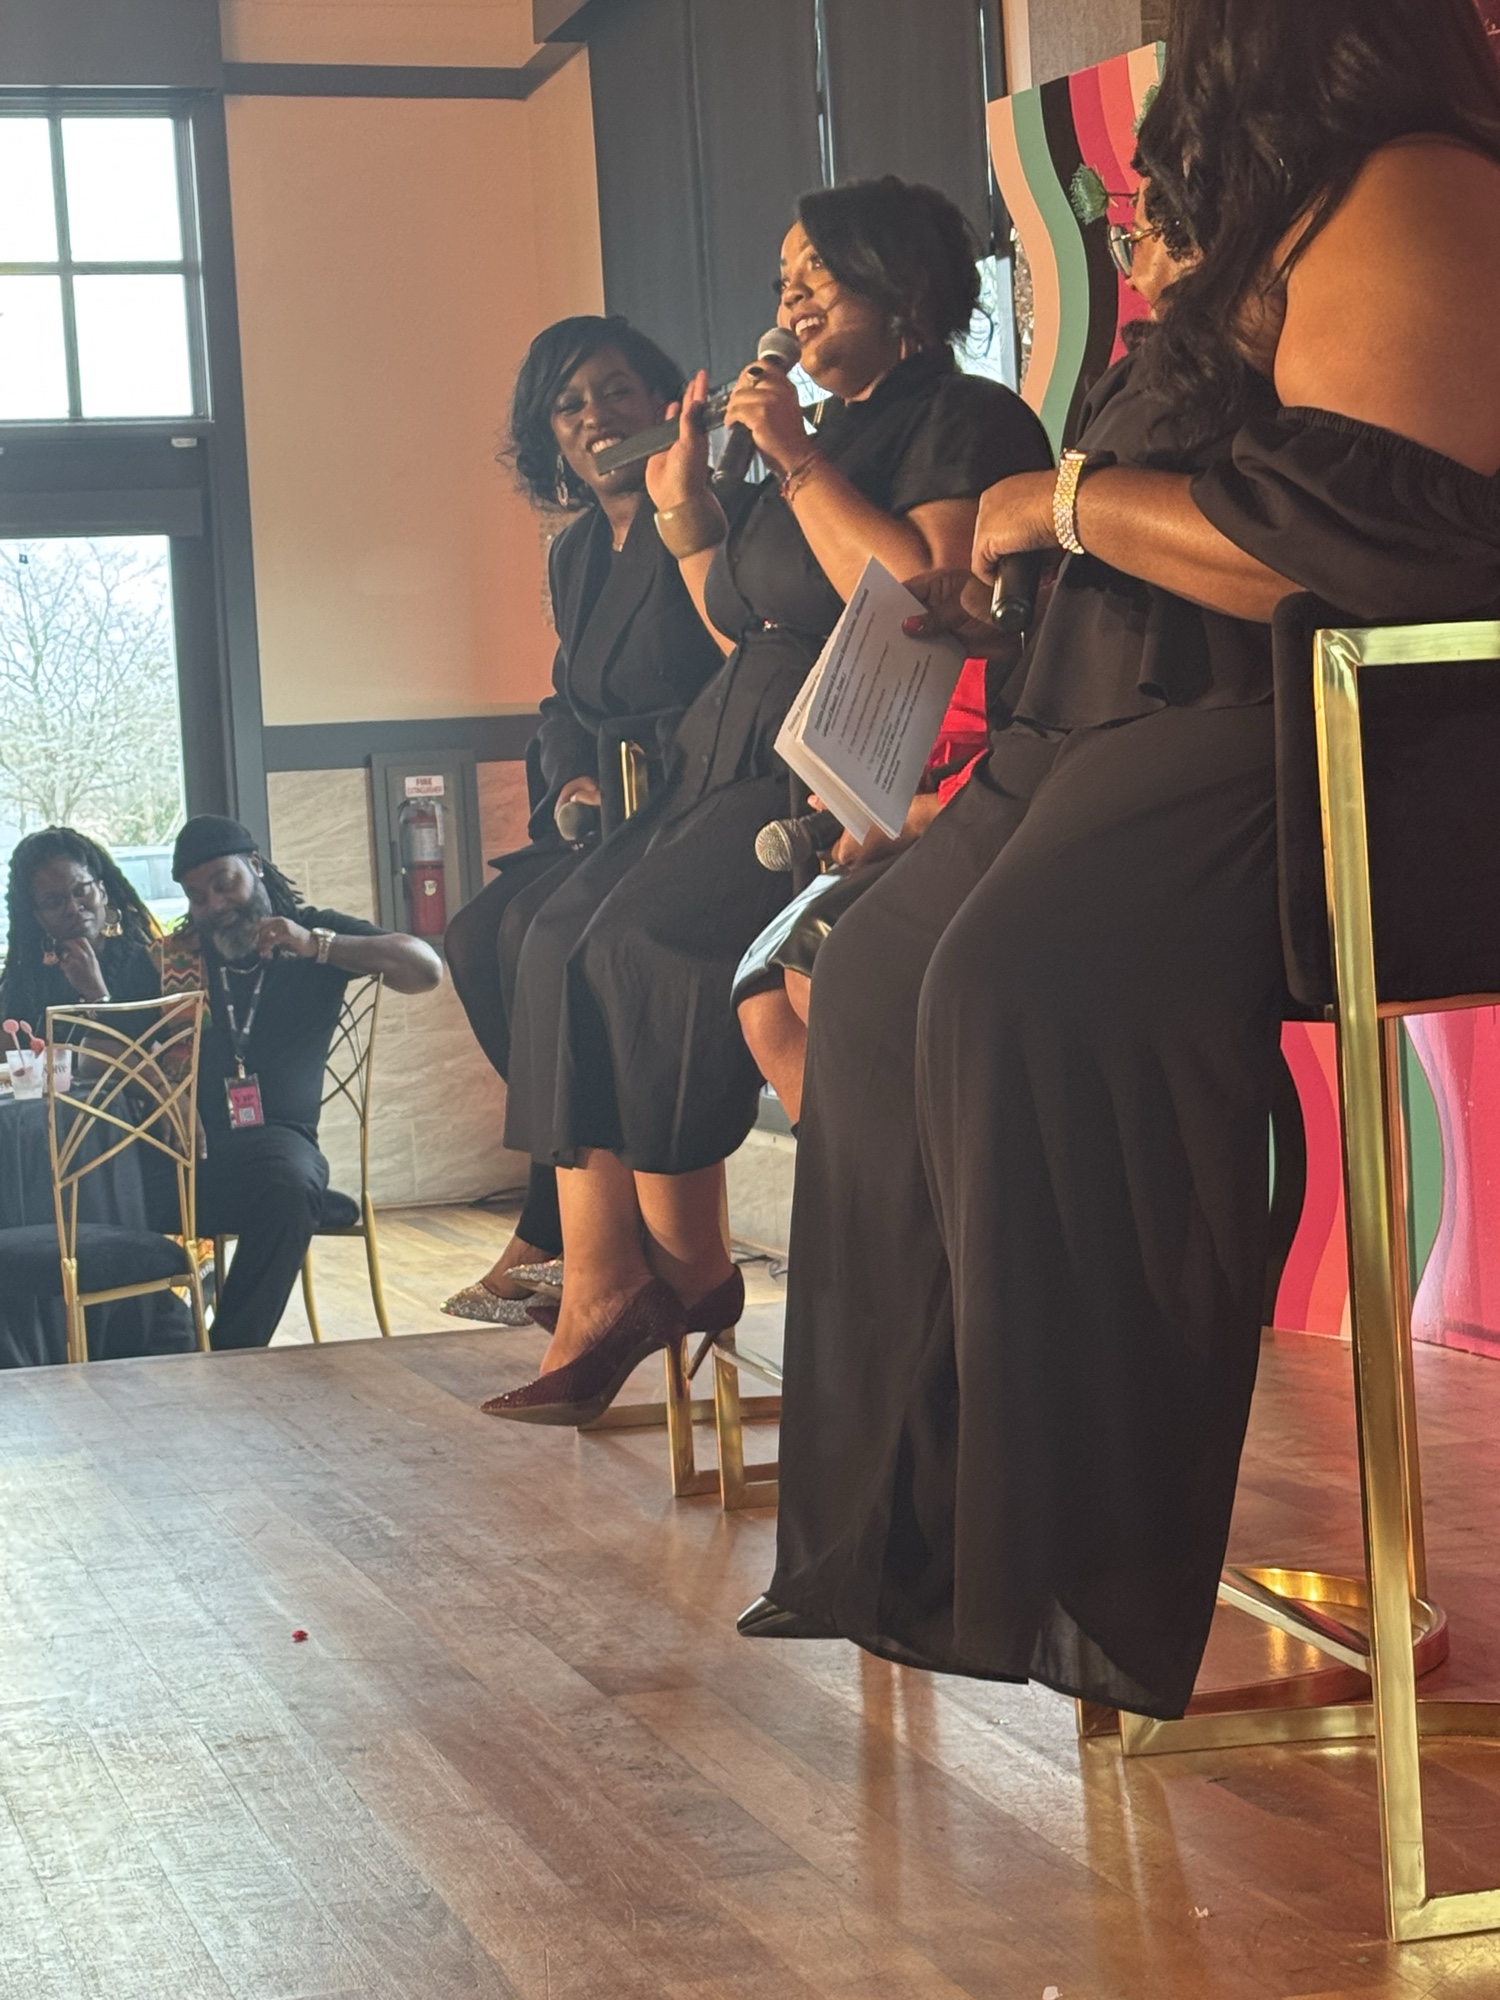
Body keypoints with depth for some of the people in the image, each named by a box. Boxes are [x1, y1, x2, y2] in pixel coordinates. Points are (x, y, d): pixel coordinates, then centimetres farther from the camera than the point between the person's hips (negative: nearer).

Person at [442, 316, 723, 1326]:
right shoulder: (575, 553, 18)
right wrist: (570, 782, 0)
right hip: (616, 816, 9)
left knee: (540, 926, -25)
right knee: (476, 934, -12)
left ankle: (559, 1232, -14)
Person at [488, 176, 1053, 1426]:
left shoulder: (965, 423, -2)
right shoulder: (820, 431, 25)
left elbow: (926, 600, -19)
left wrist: (798, 465, -13)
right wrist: (688, 516, 15)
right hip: (741, 761, 9)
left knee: (649, 939, -25)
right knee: (565, 939, -12)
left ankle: (687, 1265, -11)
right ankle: (606, 1287, -19)